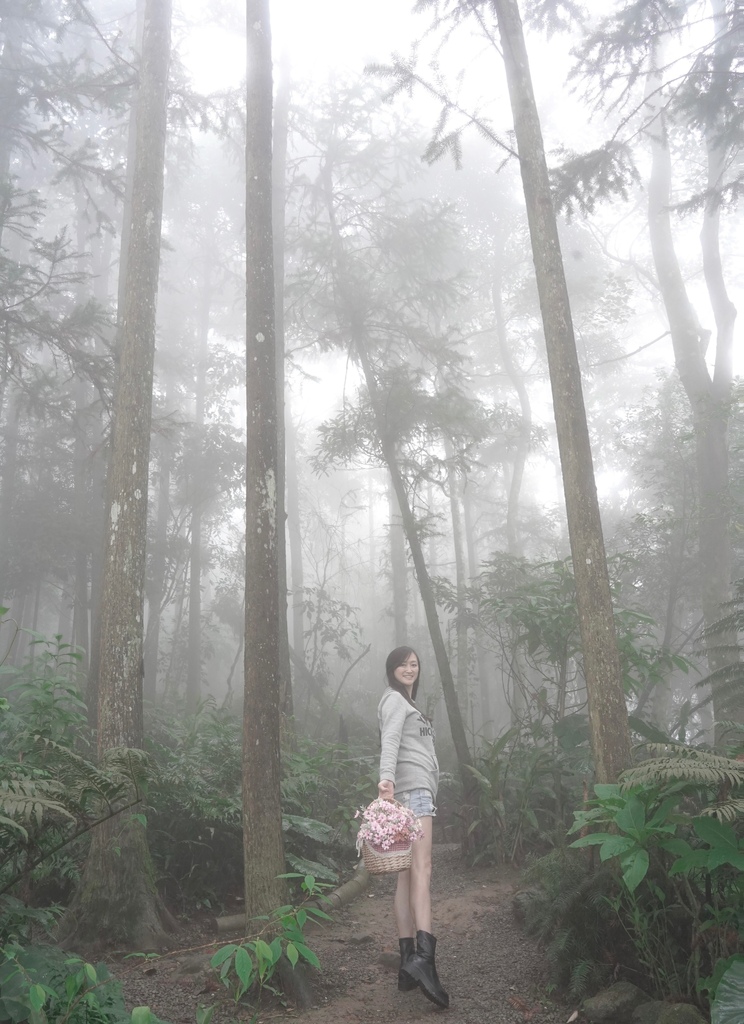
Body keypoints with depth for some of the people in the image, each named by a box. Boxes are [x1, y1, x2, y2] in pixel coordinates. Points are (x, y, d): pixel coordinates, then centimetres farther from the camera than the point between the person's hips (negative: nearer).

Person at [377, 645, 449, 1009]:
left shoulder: (407, 704, 29)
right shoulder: (394, 699, 1)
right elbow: (389, 741, -17)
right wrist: (386, 778, -31)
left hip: (418, 790, 9)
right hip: (412, 788, -9)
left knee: (407, 875, 2)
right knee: (421, 870, -19)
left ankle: (408, 960, 1)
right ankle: (424, 956, -28)